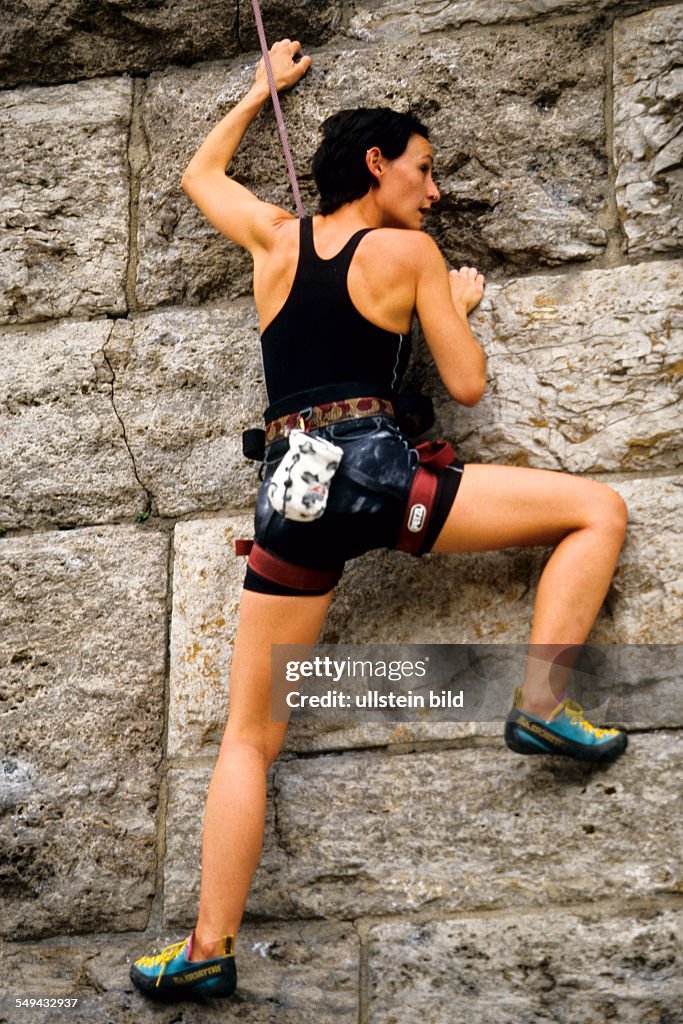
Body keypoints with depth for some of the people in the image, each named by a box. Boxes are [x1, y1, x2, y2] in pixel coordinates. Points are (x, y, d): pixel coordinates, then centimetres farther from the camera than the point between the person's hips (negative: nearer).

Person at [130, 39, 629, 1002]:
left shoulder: (276, 236, 16)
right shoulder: (411, 252, 5)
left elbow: (200, 174, 36)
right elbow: (467, 385, 7)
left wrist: (262, 88, 47)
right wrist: (463, 302, 26)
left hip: (291, 491, 4)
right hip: (379, 471, -4)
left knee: (249, 736, 8)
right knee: (599, 509, 7)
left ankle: (210, 947, 1)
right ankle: (541, 700, -5)